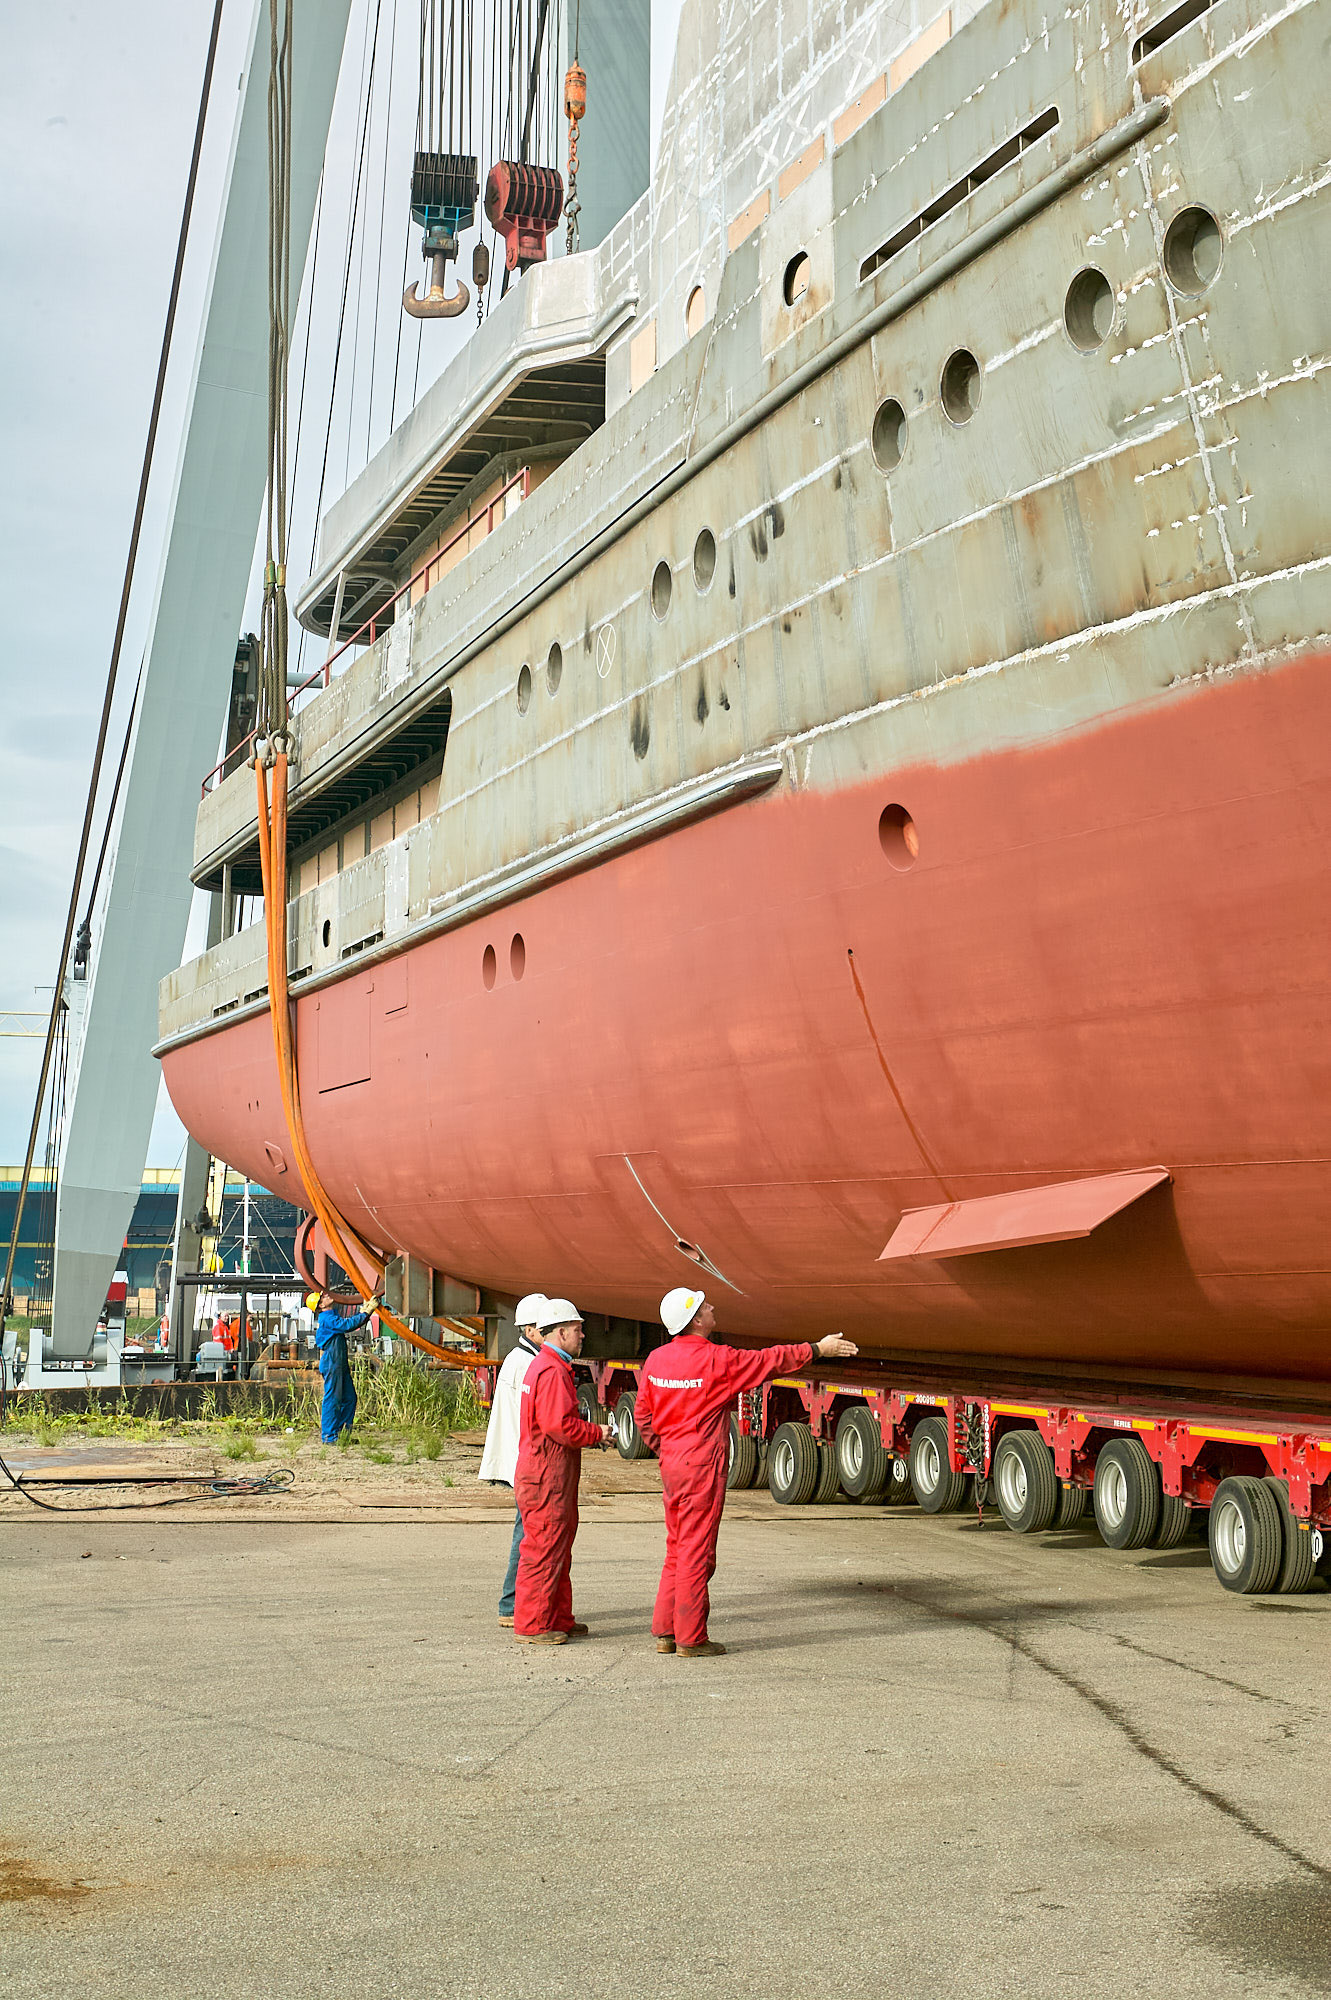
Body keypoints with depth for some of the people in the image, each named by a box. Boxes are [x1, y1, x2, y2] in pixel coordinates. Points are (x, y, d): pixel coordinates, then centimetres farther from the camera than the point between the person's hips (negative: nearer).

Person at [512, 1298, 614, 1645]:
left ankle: (558, 1619, 25)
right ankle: (530, 1626, 1)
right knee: (543, 1551, -5)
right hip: (546, 1478, -11)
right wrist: (597, 1433, -11)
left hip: (551, 1476, 11)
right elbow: (560, 1426, -24)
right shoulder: (552, 1372, -17)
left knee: (558, 1549, 17)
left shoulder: (545, 1367, 18)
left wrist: (592, 1432, 12)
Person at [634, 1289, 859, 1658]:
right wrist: (818, 1349, 4)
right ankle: (691, 1638, 5)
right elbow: (770, 1361, -6)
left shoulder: (656, 1360, 4)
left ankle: (664, 1631, 20)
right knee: (696, 1552, -1)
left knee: (676, 1550, 16)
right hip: (702, 1466, -7)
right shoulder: (718, 1361, -15)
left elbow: (643, 1412, 11)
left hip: (671, 1464, 7)